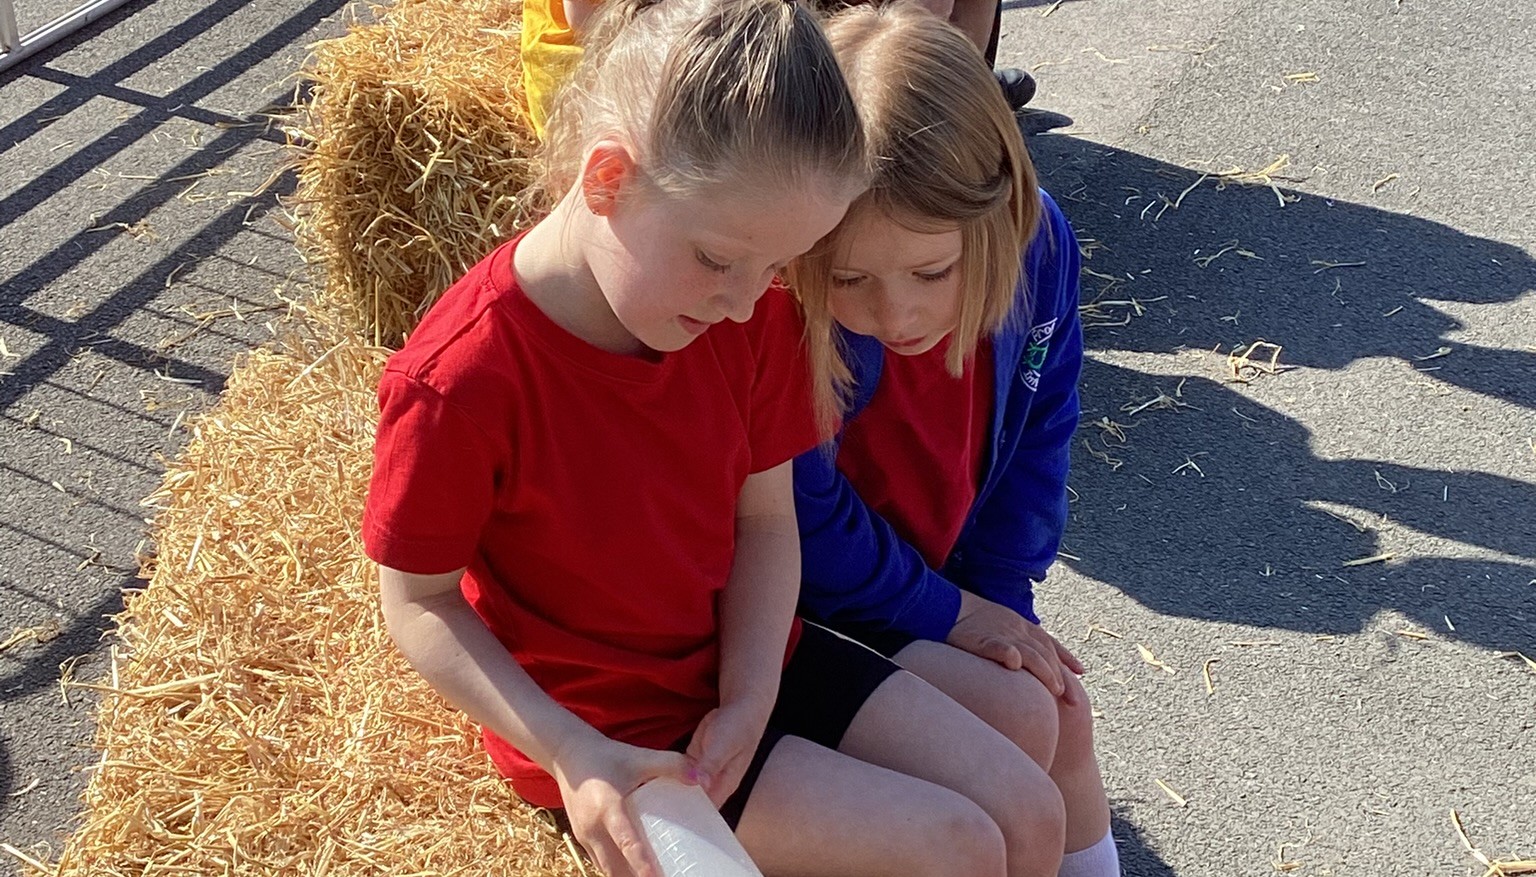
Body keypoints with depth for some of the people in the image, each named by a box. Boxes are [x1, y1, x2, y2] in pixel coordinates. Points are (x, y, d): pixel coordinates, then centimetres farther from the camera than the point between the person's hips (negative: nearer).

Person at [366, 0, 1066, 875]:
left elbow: (766, 519, -3)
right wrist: (572, 756, -24)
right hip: (607, 730, -6)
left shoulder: (753, 315, -10)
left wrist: (750, 702, -15)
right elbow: (420, 605, -17)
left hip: (744, 658, 6)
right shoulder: (460, 381, -29)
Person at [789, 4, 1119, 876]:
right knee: (1017, 717, -16)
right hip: (813, 609, -5)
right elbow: (803, 524, -23)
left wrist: (1001, 596, -6)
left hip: (949, 583, 5)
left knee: (1066, 712, 1)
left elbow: (1038, 435, -1)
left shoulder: (1039, 244, -17)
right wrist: (948, 613, -13)